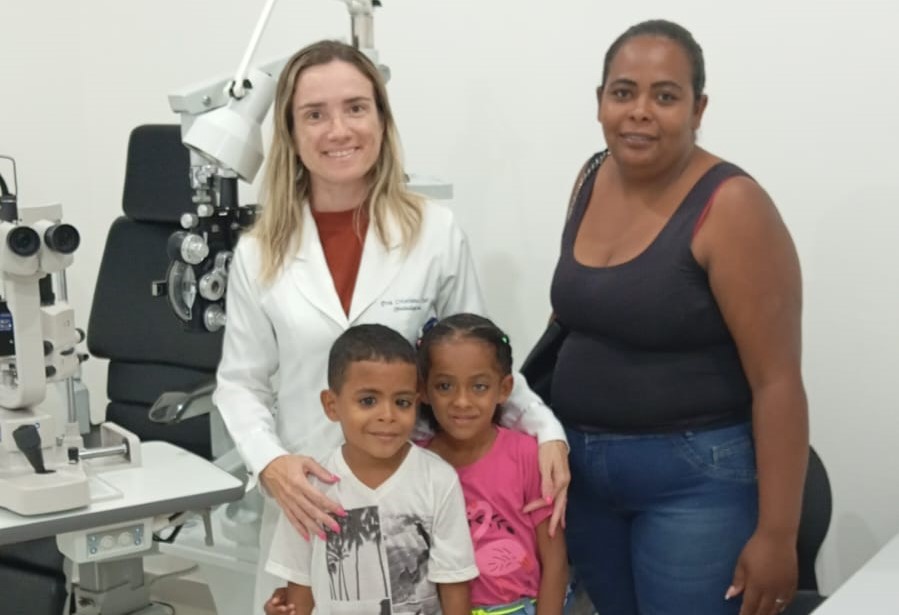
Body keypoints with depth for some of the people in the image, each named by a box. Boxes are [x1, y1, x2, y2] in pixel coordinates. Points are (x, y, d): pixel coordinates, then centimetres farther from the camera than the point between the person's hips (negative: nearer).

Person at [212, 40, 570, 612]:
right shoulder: (260, 253, -1)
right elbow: (241, 383, 4)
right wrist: (270, 463, -14)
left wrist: (546, 430, -8)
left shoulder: (436, 233, -4)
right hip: (309, 499, 1)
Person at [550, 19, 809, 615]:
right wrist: (566, 442, 14)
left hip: (696, 478, -6)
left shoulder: (730, 207, -18)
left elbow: (777, 380, -18)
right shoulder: (593, 180, 3)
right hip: (585, 467, 6)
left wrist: (776, 534, -18)